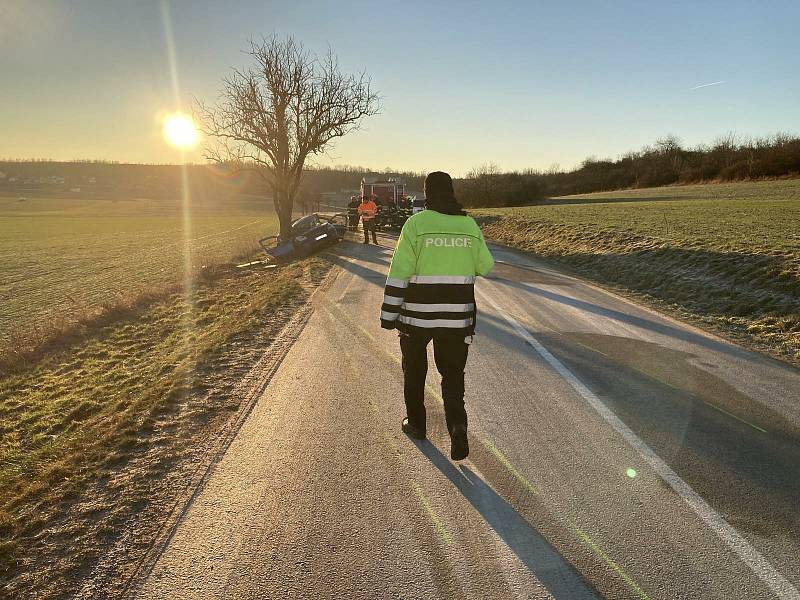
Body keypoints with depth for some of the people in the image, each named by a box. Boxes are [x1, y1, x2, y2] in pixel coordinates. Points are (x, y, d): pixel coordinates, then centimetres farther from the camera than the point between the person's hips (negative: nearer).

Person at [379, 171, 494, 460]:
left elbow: (399, 273, -12)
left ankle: (416, 423, 32)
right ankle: (457, 424, -8)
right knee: (453, 373, 13)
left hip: (417, 316, -2)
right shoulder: (470, 225, 1)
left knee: (414, 370, 19)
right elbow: (485, 267, 11)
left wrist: (388, 314, -6)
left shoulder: (416, 224, -9)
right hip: (457, 317, 2)